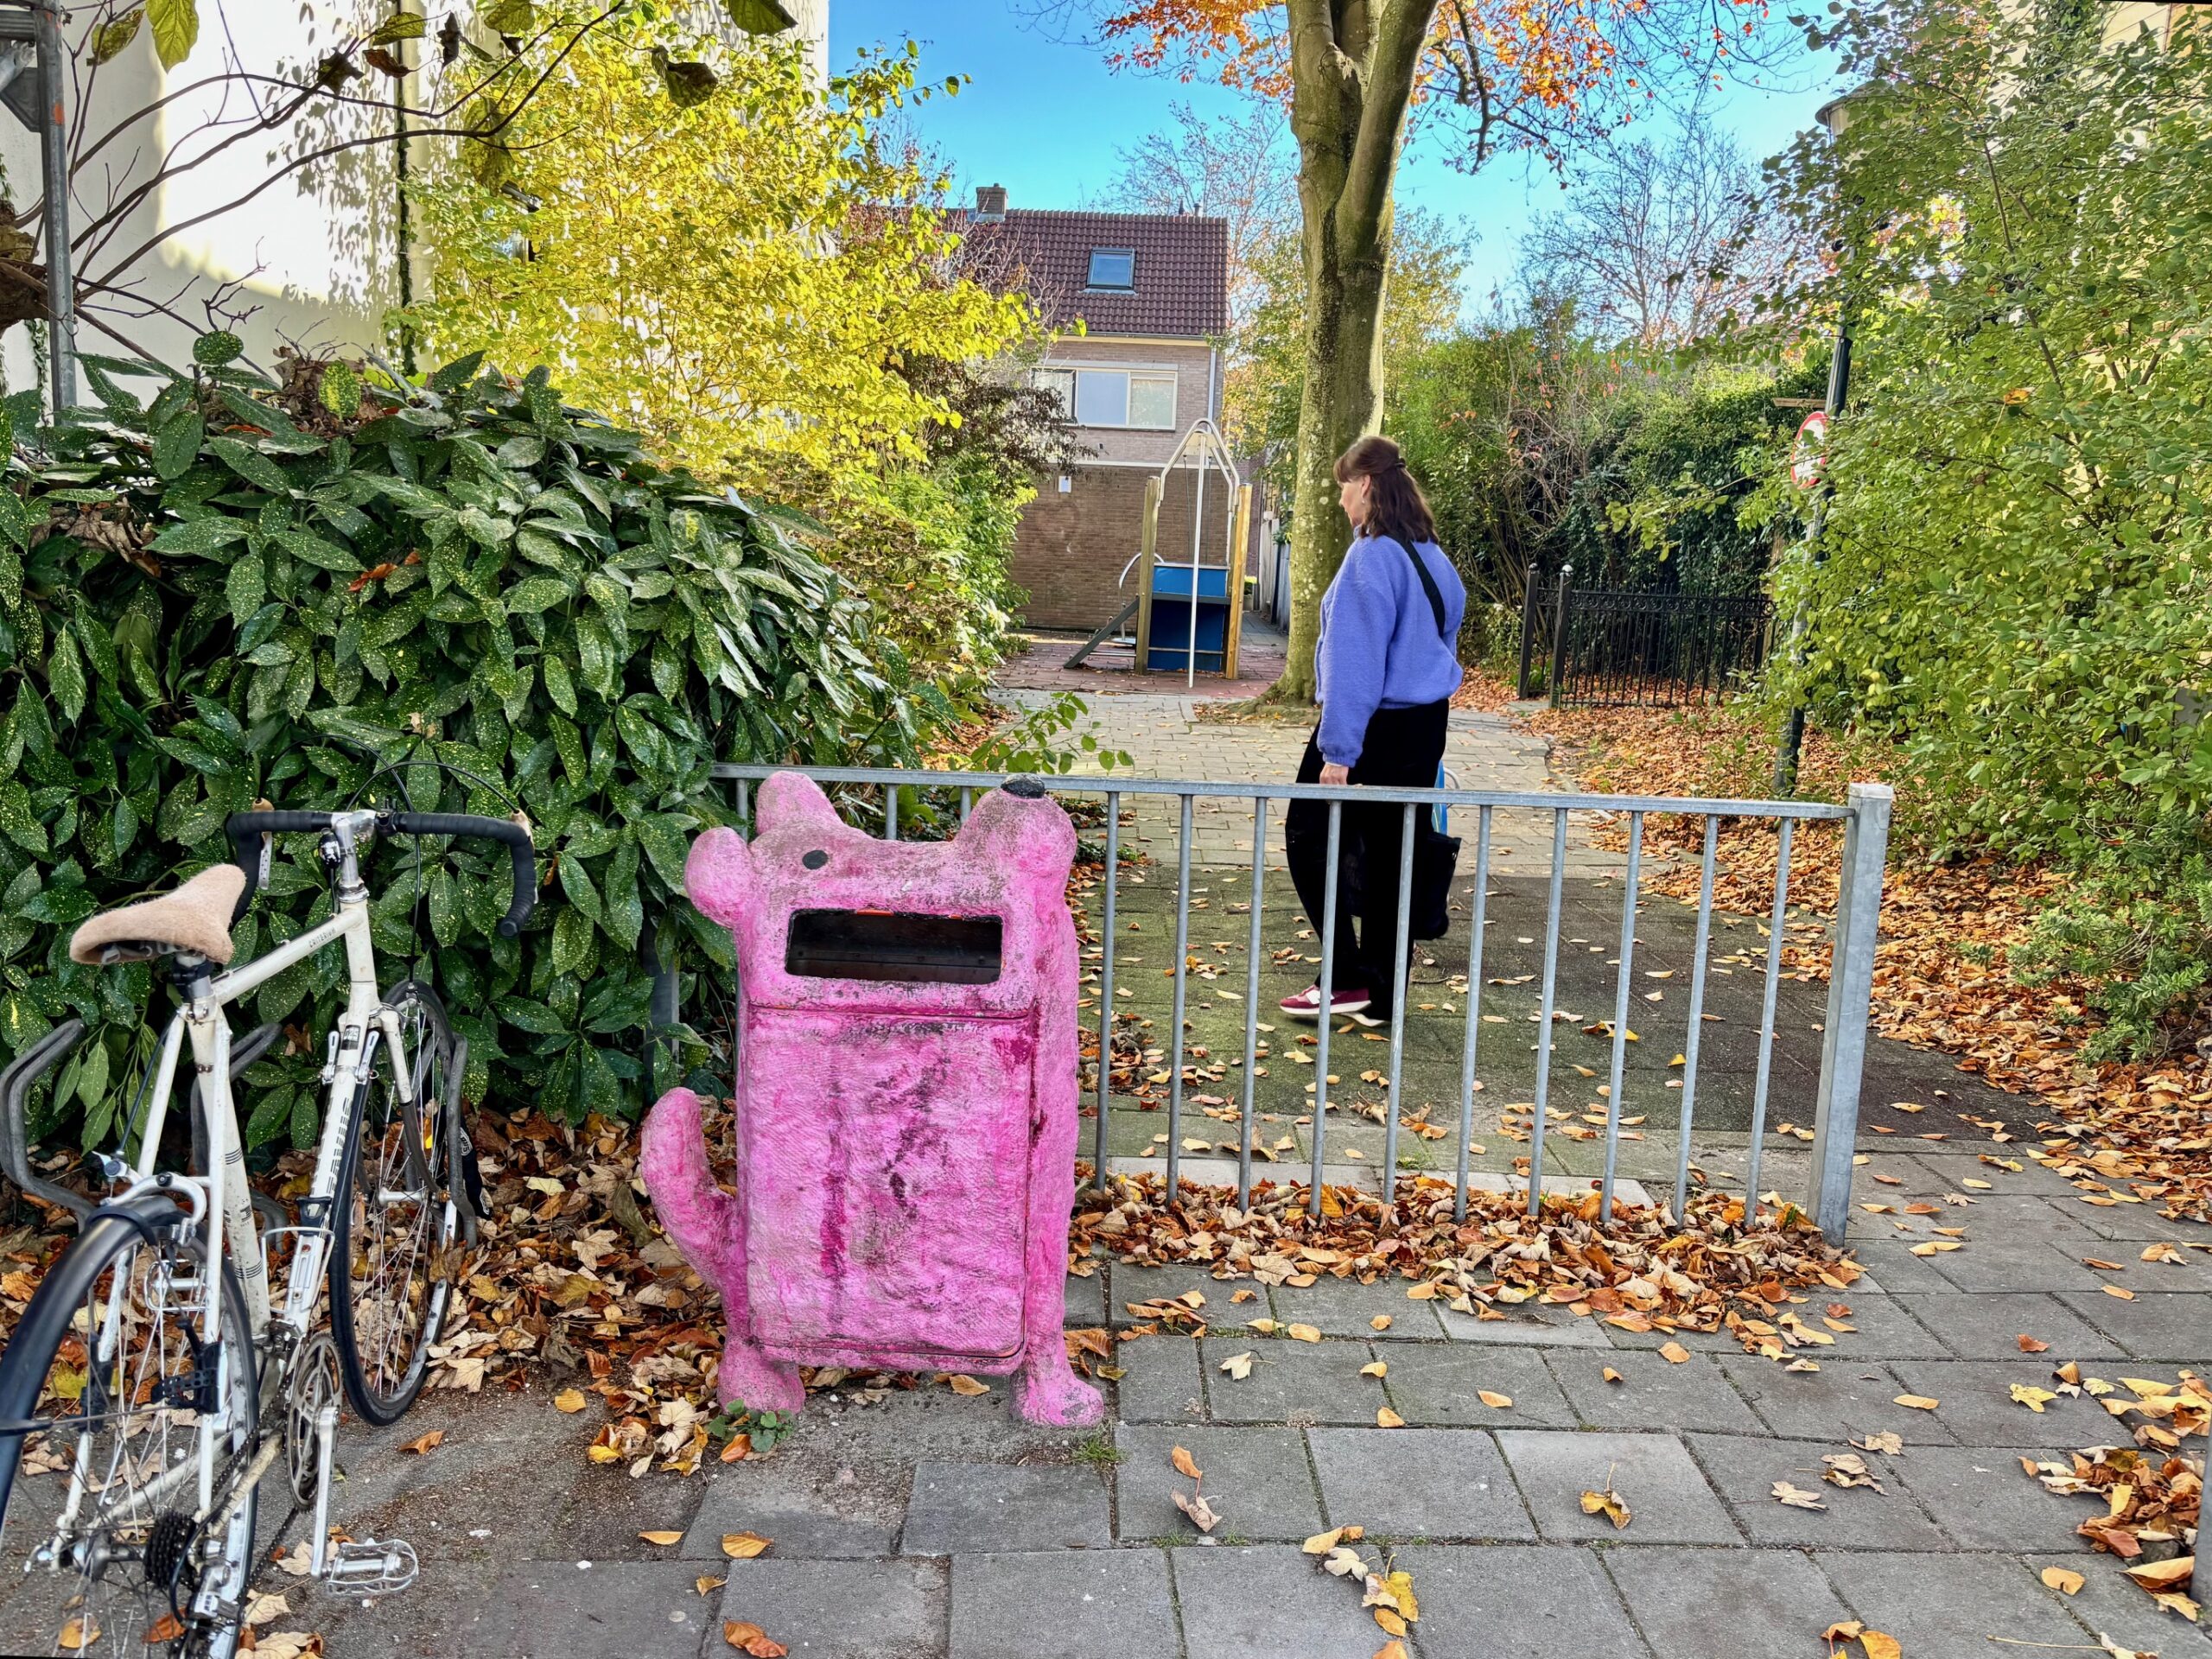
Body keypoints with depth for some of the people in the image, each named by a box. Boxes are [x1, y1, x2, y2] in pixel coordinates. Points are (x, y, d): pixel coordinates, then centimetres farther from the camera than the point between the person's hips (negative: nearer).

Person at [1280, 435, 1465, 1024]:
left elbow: (1354, 659, -21)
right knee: (1388, 854, 12)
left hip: (1375, 727, -8)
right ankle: (1383, 995, 19)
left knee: (1309, 838, 5)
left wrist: (1338, 749, -20)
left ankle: (1349, 978, 3)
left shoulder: (1372, 556, -17)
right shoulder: (1433, 556, 10)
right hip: (1425, 726, 8)